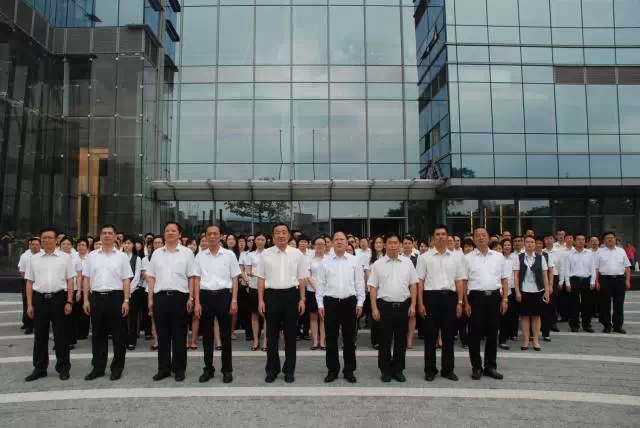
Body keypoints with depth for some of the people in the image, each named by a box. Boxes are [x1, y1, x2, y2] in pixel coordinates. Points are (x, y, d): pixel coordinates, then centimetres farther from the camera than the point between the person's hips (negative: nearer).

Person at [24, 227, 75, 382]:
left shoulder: (65, 257, 2)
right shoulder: (34, 258, 8)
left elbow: (70, 281, 1)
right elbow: (29, 282, 9)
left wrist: (69, 302, -6)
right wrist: (29, 304, 3)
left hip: (58, 298, -2)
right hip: (39, 299, 2)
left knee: (60, 335, 5)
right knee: (40, 336, 10)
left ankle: (63, 368, 16)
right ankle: (39, 368, 23)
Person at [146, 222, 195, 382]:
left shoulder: (187, 252, 1)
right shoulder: (157, 253, 11)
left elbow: (191, 277, -1)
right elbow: (151, 277, 11)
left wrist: (191, 298, -7)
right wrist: (150, 299, 5)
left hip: (179, 296, -3)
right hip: (160, 297, 3)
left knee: (179, 335, 4)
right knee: (162, 335, 9)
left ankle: (179, 369, 15)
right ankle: (163, 368, 20)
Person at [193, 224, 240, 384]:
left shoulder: (229, 254, 1)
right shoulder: (200, 256, 6)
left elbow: (234, 279, 3)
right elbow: (197, 280, 5)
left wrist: (234, 300, -5)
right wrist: (197, 302, -1)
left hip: (223, 295, -2)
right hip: (206, 296, 2)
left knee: (225, 334, 5)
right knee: (207, 335, 10)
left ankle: (227, 370, 16)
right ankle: (208, 369, 22)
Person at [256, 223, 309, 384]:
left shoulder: (297, 254, 2)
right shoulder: (265, 254, 2)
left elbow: (301, 278, 5)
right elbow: (261, 278, 4)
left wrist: (302, 299, 2)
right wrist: (261, 300, 0)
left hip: (291, 295, 0)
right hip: (271, 295, 0)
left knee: (290, 334, 8)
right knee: (271, 334, 8)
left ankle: (289, 370, 20)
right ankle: (272, 369, 21)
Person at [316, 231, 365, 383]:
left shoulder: (354, 260, 3)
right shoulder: (325, 262, 3)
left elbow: (360, 283, 4)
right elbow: (320, 284, 4)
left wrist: (360, 303, -1)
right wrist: (320, 304, -1)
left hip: (349, 302, 0)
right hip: (330, 302, 0)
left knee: (349, 338, 8)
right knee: (331, 338, 6)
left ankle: (349, 370, 20)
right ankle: (332, 370, 19)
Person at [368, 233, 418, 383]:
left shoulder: (407, 262, 5)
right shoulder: (378, 264, 1)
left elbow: (413, 285, 6)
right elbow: (373, 288, 0)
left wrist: (413, 305, -1)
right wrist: (374, 308, -5)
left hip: (403, 305, 2)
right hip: (385, 305, -2)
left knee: (401, 340, 9)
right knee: (385, 340, 5)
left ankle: (398, 369, 22)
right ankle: (385, 370, 18)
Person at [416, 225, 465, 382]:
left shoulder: (456, 256, 9)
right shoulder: (424, 257, 1)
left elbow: (459, 281, 9)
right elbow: (420, 281, 0)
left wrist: (460, 302, 3)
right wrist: (420, 303, -6)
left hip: (449, 297, 2)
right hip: (431, 296, -2)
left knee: (449, 335, 9)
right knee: (430, 335, 4)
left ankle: (448, 369, 21)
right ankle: (430, 369, 16)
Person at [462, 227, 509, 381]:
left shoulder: (498, 256, 9)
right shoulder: (468, 258, 1)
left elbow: (505, 279, 10)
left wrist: (505, 299, 2)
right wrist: (466, 302, -6)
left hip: (494, 296, 3)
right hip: (476, 296, -2)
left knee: (492, 333, 10)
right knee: (475, 334, 3)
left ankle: (491, 367, 23)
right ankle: (476, 368, 16)